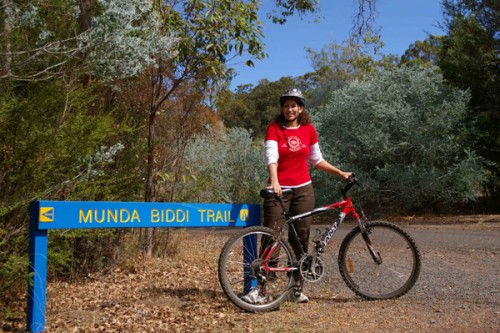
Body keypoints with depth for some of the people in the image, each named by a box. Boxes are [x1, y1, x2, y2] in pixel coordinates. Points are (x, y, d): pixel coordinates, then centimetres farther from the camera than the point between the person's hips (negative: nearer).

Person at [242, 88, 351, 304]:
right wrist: (274, 181, -34)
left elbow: (317, 159, 16)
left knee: (301, 239, 7)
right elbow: (271, 157, -18)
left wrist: (340, 173, 13)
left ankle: (298, 288, 16)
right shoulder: (274, 128, -4)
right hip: (279, 189, -3)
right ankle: (259, 288, -4)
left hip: (303, 190, 3)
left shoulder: (309, 130, 7)